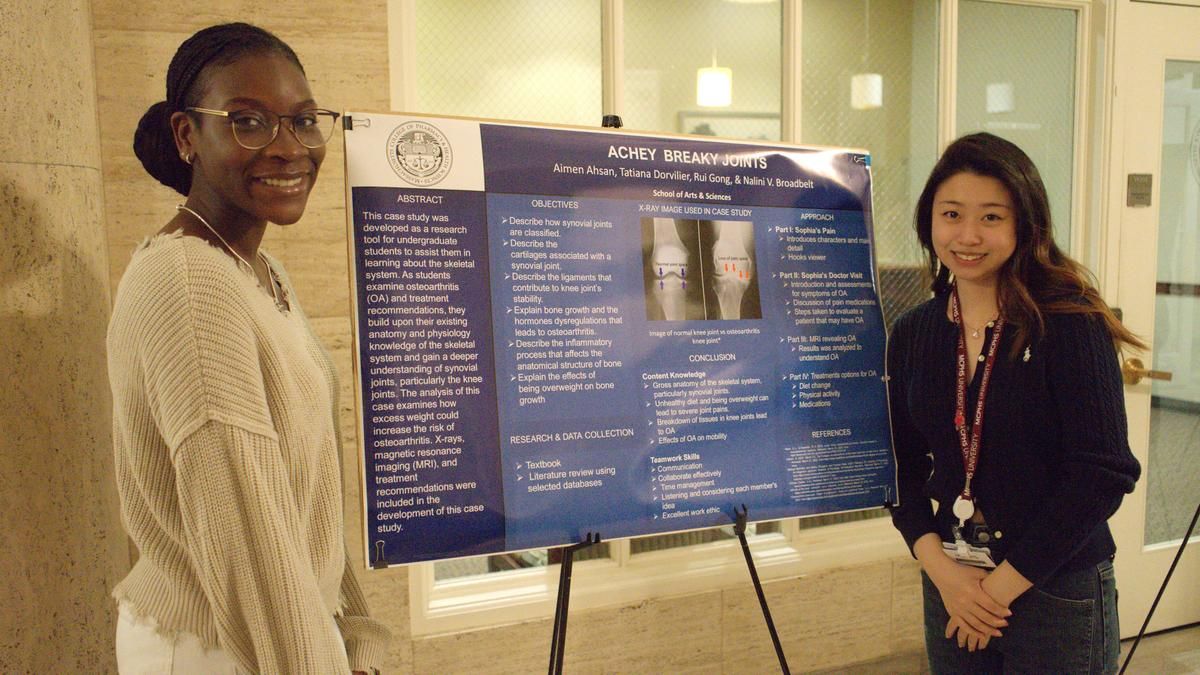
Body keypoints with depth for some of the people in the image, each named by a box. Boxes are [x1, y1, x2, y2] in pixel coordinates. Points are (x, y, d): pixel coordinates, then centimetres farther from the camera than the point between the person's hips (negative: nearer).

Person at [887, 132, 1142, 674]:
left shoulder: (1069, 325, -13)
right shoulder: (912, 335, 0)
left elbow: (1103, 474, -16)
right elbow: (901, 464, 3)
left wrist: (1004, 583, -14)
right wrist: (939, 566, -10)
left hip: (1057, 590, -4)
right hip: (948, 587, 4)